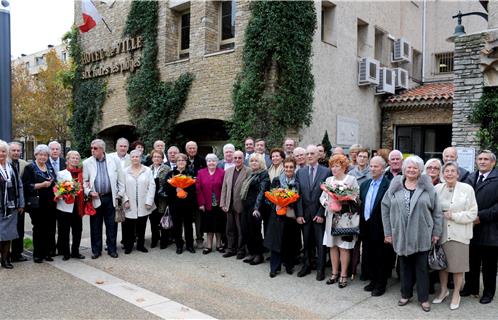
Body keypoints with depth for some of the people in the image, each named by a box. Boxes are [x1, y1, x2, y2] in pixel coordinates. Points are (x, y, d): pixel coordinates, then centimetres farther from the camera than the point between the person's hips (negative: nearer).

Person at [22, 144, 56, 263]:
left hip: (50, 204, 5)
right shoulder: (30, 168, -1)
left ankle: (47, 252, 15)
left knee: (50, 229, 4)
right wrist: (42, 185, -18)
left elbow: (55, 183, 24)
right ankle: (37, 254, 12)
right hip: (37, 204, -5)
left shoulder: (50, 168, 16)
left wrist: (52, 184, 4)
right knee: (38, 229, 1)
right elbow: (26, 185, -10)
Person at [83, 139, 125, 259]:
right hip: (95, 198, 0)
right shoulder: (87, 163, 1)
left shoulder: (114, 160, 0)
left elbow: (121, 179, 3)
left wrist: (120, 194, -1)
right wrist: (89, 192, -11)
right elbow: (84, 181, 4)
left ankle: (112, 249, 18)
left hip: (110, 198, 0)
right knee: (95, 226, 8)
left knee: (111, 225, 6)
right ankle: (96, 250, 20)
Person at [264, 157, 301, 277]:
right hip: (278, 214, -1)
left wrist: (291, 204, -13)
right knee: (277, 241, 2)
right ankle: (274, 267, 12)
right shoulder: (276, 180, 3)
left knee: (291, 242, 8)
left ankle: (289, 265, 24)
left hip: (292, 215, 1)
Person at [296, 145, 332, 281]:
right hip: (305, 213, 3)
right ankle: (306, 266, 26)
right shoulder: (300, 172, 6)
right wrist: (299, 214, -4)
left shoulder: (326, 172, -4)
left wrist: (321, 213, -11)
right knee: (306, 241, 12)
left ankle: (320, 269, 18)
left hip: (319, 213, -3)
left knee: (320, 242, 5)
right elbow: (298, 194, 3)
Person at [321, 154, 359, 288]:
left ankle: (343, 275, 11)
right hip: (331, 217, 4)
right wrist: (327, 203, -10)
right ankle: (334, 273, 21)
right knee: (333, 246, 9)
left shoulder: (351, 179, -3)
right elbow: (322, 197, 10)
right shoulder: (328, 180, 11)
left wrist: (345, 201, -20)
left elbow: (356, 198, -5)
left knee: (344, 247, 0)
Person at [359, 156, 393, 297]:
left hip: (380, 228, -7)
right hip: (366, 227, 7)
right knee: (368, 256, 17)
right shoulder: (365, 184, 10)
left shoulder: (389, 185, -13)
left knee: (381, 258, 7)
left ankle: (381, 285, 22)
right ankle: (373, 281, 33)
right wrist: (362, 224, 9)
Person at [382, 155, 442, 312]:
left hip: (422, 235, -1)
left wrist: (436, 232, -1)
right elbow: (385, 209, 4)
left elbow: (436, 211, 2)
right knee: (405, 265, 13)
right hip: (401, 234, 1)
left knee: (422, 267, 7)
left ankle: (424, 298, 21)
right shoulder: (395, 186, 1)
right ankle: (406, 294, 28)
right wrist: (388, 232, 2)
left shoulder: (428, 187, -1)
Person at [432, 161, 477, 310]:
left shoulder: (467, 189, -5)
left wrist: (453, 216, -14)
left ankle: (456, 294, 26)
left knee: (458, 265, 7)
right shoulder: (437, 188, 2)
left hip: (459, 234, -2)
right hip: (441, 233, 2)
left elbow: (473, 213, -6)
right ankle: (443, 290, 33)